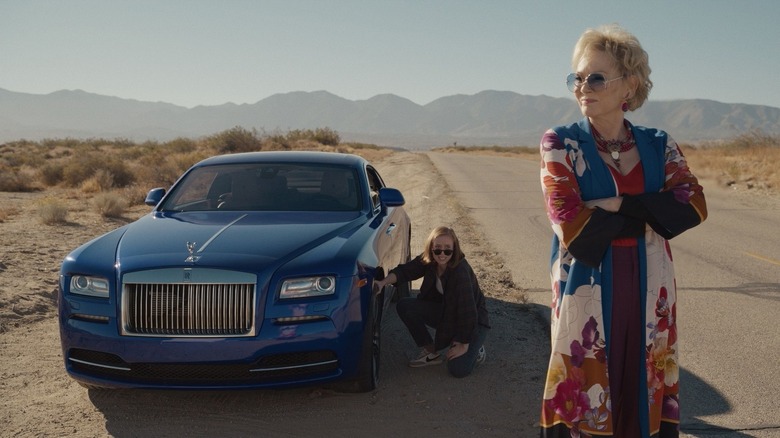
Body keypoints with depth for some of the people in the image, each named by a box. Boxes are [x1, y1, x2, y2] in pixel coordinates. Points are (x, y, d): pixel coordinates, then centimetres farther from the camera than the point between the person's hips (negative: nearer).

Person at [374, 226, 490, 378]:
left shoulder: (461, 272, -33)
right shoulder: (428, 261, -13)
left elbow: (468, 310, -31)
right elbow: (405, 270, -15)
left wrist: (464, 345, -25)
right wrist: (383, 282, -36)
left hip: (473, 321, -6)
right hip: (445, 312, 6)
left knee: (458, 369, -24)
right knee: (404, 305, -14)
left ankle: (475, 347, 11)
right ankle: (431, 352, 0)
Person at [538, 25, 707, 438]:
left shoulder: (658, 145, 6)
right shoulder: (560, 143, -4)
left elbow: (694, 205, -9)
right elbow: (571, 226, -15)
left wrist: (616, 205, -18)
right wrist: (649, 210, -10)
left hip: (649, 293, 3)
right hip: (587, 292, -3)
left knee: (647, 397, 10)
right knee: (585, 401, 4)